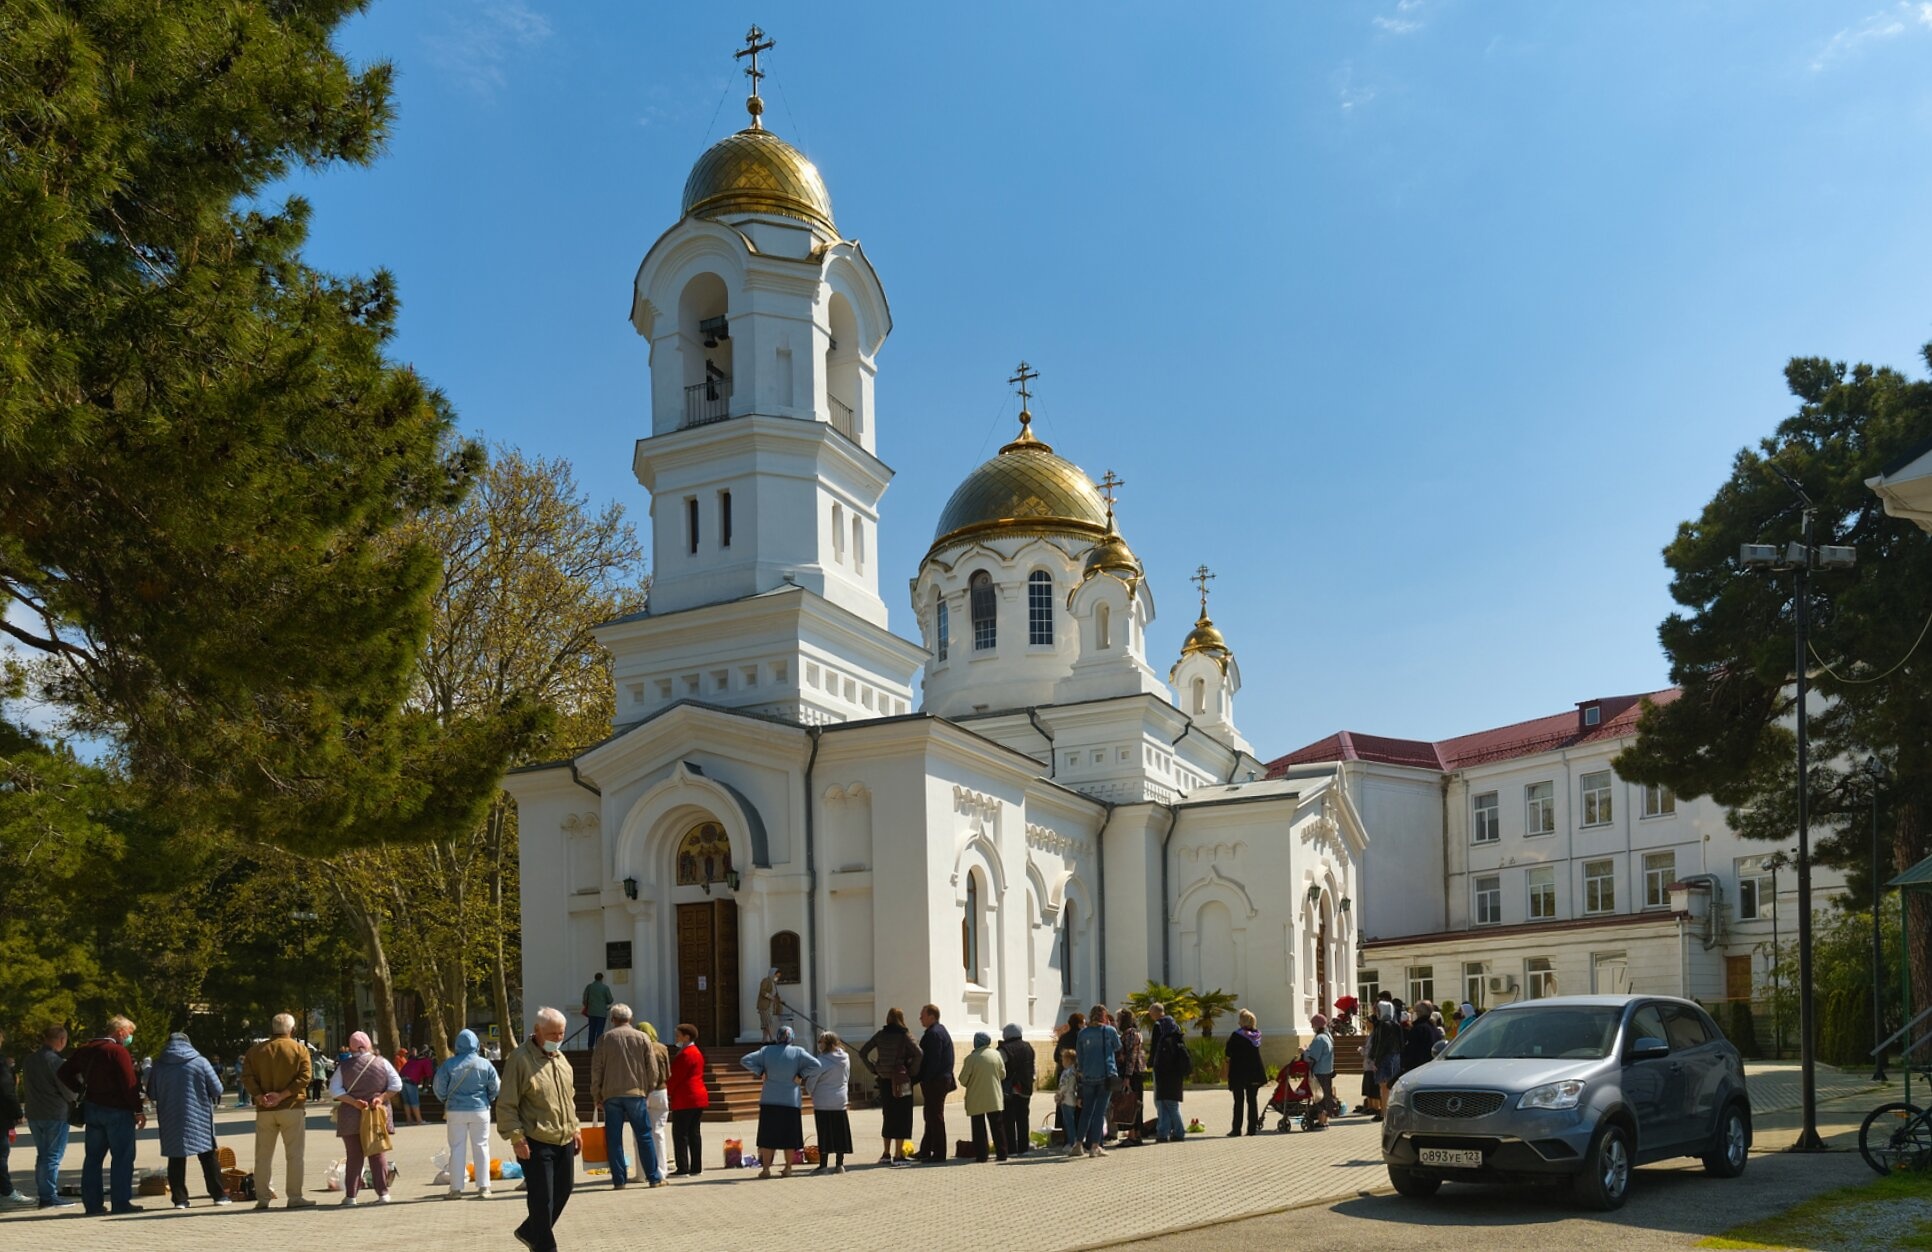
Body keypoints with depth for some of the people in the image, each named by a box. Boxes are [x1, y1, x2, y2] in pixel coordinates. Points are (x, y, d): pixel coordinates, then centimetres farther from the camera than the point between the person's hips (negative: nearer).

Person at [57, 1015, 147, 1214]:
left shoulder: (86, 1049, 10)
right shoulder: (118, 1051, -13)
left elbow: (65, 1073, 14)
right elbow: (129, 1084, -18)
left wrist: (82, 1090, 14)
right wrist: (139, 1110, -12)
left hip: (92, 1108, 7)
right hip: (117, 1110, -7)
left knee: (93, 1156, 12)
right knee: (123, 1157, -2)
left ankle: (92, 1203, 14)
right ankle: (121, 1202, -3)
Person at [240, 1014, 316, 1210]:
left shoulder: (255, 1051, 9)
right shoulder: (299, 1050, 0)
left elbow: (247, 1077, -2)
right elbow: (305, 1076, -12)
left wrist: (259, 1096, -11)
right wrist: (282, 1095, -14)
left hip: (264, 1111, 3)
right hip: (292, 1108, -3)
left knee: (263, 1155, 10)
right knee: (294, 1154, 1)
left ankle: (262, 1198, 11)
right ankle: (295, 1197, -1)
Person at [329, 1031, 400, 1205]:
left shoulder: (344, 1067, -1)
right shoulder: (382, 1063, 0)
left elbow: (334, 1091, -8)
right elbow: (396, 1085, -4)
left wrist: (353, 1101, -11)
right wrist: (382, 1098, -8)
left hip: (351, 1118, -1)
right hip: (377, 1117, 1)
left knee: (354, 1157, 6)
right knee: (379, 1155, 7)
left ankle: (350, 1195, 5)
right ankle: (383, 1193, 4)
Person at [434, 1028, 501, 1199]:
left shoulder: (449, 1065, -7)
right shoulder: (485, 1064, -5)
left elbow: (439, 1088, -1)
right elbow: (495, 1088, 1)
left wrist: (445, 1100, 19)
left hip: (455, 1110, 0)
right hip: (480, 1110, 1)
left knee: (457, 1148, 6)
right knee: (481, 1147, 9)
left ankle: (456, 1188, 6)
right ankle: (483, 1186, 9)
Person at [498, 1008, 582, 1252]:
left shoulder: (560, 1057, 12)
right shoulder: (520, 1058, -13)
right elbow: (506, 1104, -13)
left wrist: (574, 1128, 20)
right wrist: (516, 1137, -17)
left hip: (564, 1141, 8)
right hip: (536, 1143, -8)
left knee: (562, 1193, 15)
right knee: (542, 1199, -3)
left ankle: (529, 1232, 35)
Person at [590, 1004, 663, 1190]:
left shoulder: (605, 1038, 4)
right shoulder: (642, 1037, 5)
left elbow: (596, 1068, 3)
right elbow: (653, 1069, 4)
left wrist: (596, 1095, 11)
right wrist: (648, 1090, 16)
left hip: (611, 1094, 0)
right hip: (636, 1093, 0)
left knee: (613, 1138, 4)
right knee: (645, 1136, 4)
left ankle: (619, 1180, 2)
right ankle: (654, 1177, 3)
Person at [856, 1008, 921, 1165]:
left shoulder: (880, 1034, 4)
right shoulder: (904, 1035, -8)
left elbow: (862, 1052, 5)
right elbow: (918, 1054, -20)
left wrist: (874, 1070, 7)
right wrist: (912, 1072, -7)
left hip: (884, 1081, 4)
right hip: (901, 1080, -4)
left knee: (888, 1116, 15)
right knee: (901, 1117, 3)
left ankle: (886, 1154, 18)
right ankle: (898, 1155, 3)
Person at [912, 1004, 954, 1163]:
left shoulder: (933, 1034, -16)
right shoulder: (941, 1031, 17)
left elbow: (933, 1061, -21)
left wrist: (925, 1082, -18)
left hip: (935, 1083, -10)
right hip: (943, 1079, 10)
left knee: (935, 1117, -5)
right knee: (932, 1116, 15)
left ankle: (939, 1155, -2)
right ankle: (925, 1151, 23)